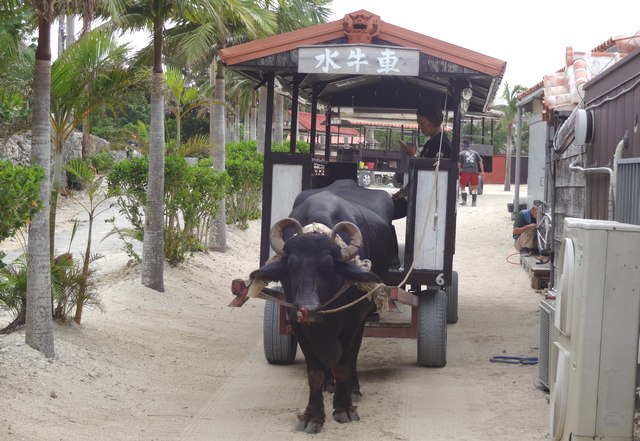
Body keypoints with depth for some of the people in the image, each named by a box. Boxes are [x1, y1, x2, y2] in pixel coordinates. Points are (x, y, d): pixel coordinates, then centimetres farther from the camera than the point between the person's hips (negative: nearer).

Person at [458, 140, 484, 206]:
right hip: (474, 171, 3)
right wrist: (482, 172, 16)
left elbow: (459, 164, 2)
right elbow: (480, 162, 14)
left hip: (465, 171, -3)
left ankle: (464, 200, -3)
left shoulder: (461, 153, 8)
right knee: (474, 187, 13)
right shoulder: (475, 152, 17)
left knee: (462, 187, 9)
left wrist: (459, 170, 17)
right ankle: (473, 202, 9)